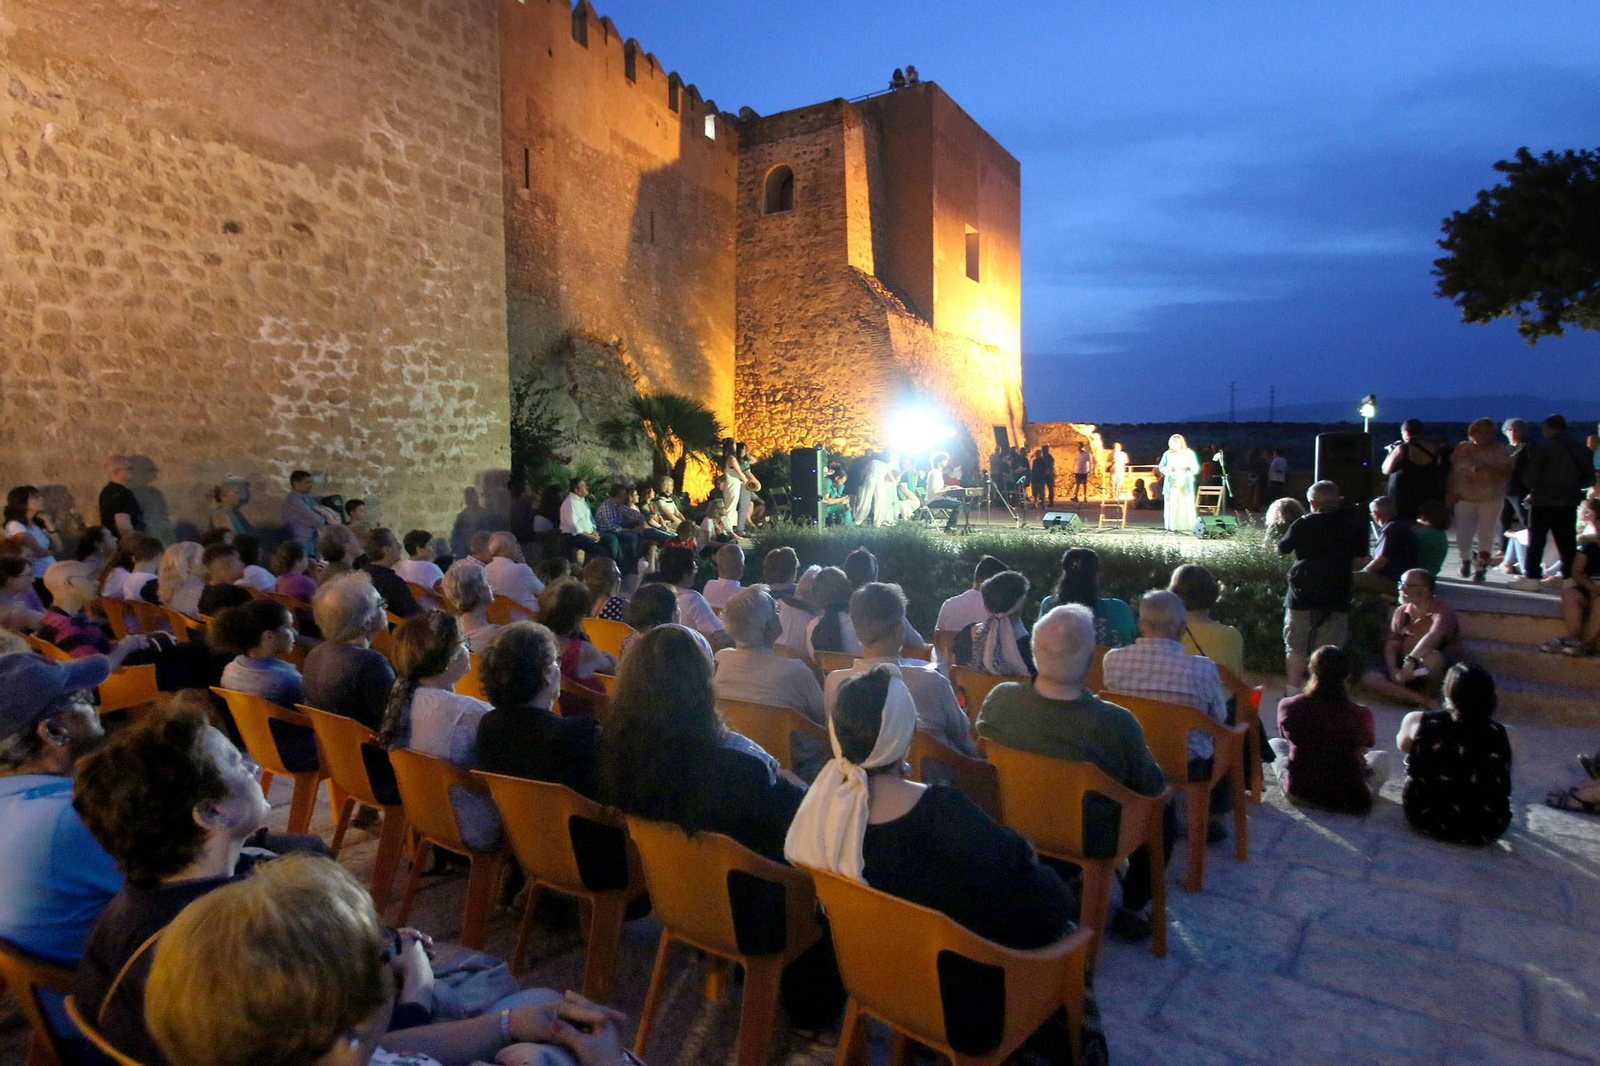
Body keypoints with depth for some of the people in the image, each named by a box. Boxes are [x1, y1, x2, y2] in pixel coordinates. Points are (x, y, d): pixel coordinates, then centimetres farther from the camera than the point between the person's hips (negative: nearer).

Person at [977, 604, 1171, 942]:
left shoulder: (999, 699, -22)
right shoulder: (1116, 724, -32)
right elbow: (1153, 787, -13)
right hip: (1091, 840, -4)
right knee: (1164, 807, 22)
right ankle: (1133, 909, 27)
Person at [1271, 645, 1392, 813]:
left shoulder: (1288, 706, -15)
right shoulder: (1360, 715, -18)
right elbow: (1364, 749, 3)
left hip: (1299, 791, -1)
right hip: (1349, 799, 1)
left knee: (1274, 743, 27)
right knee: (1385, 758, 29)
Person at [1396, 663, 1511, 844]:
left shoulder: (1418, 722, -15)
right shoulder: (1498, 734, -11)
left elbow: (1402, 745, 7)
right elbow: (1503, 783, 4)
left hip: (1427, 820, -2)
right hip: (1485, 831, 2)